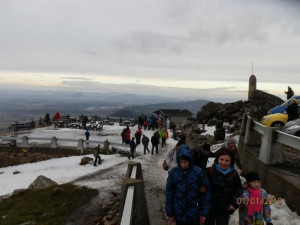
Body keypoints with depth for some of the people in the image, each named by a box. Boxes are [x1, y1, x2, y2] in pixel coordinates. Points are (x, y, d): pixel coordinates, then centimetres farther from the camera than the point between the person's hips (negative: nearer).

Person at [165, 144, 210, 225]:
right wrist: (170, 213, 1)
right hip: (179, 214, 1)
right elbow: (169, 193, -3)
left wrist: (204, 213, -4)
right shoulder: (173, 173, -11)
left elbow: (206, 193, -7)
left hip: (194, 213, -1)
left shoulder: (199, 173, -15)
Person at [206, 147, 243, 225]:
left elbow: (239, 190, 7)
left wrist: (234, 204, 0)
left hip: (225, 210, 2)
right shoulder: (209, 171, -16)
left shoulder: (234, 174, -4)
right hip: (209, 209, -2)